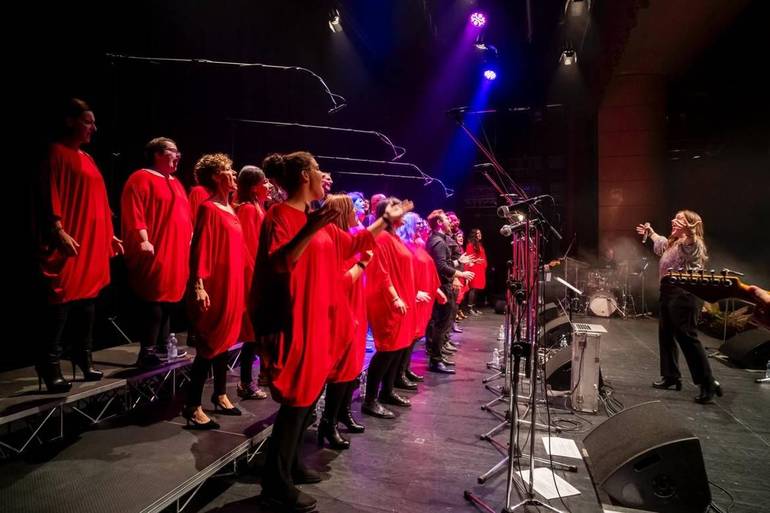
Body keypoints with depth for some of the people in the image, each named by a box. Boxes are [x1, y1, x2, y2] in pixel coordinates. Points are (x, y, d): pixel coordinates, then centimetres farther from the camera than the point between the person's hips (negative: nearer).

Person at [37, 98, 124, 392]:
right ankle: (50, 367, 2)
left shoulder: (87, 159, 20)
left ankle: (83, 359, 21)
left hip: (93, 246, 8)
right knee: (61, 305, -6)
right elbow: (50, 197, -13)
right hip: (71, 244, -8)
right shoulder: (57, 154, -4)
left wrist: (109, 235, 19)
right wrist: (58, 231, -23)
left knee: (87, 306, 11)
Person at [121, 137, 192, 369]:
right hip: (155, 253, -9)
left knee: (167, 302, 13)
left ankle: (162, 347, 22)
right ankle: (147, 353, -1)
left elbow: (184, 215, 24)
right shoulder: (141, 179, -5)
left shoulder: (175, 182, 22)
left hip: (176, 253, 9)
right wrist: (144, 240, -24)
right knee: (153, 304, -8)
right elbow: (135, 213, -15)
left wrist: (191, 239, 19)